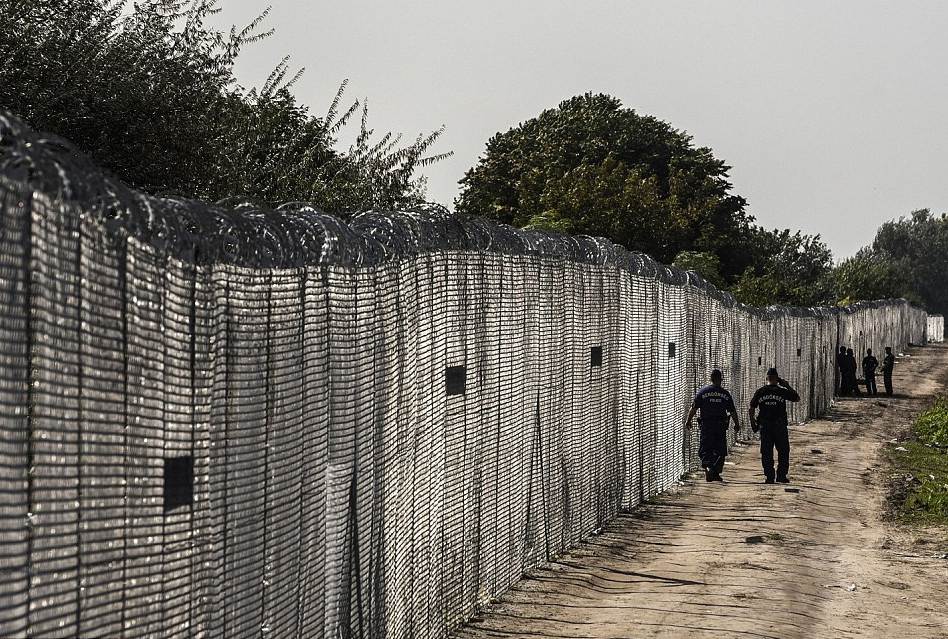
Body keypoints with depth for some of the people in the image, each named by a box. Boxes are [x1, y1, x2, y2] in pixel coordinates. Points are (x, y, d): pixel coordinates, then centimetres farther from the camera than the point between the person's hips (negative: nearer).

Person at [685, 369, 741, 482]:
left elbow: (694, 408, -3)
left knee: (705, 449, 1)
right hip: (721, 426, 1)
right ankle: (716, 473, 7)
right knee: (720, 450, 9)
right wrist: (736, 424, 17)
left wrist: (688, 421, 7)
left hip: (706, 425, -1)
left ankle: (707, 467, -23)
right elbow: (732, 411, 6)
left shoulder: (703, 392, 0)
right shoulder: (725, 394, 3)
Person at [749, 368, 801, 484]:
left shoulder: (760, 392, 1)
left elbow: (752, 408, 2)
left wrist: (753, 423, 12)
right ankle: (781, 475, 6)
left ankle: (769, 476, 4)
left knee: (766, 452, 6)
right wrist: (787, 386, 12)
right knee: (783, 452, 9)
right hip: (780, 425, -2)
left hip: (765, 426, 2)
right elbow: (797, 398, 8)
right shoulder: (782, 391, -4)